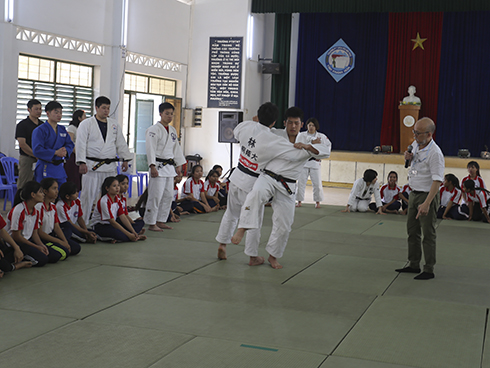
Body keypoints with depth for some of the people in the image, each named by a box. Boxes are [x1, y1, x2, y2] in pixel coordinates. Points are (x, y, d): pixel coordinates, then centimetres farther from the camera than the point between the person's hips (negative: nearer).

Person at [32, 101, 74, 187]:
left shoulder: (62, 129, 14)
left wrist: (65, 151, -11)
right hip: (44, 169, -6)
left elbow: (70, 144, 13)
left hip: (59, 167, 7)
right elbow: (37, 150, -16)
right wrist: (55, 153, -20)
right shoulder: (40, 130, -7)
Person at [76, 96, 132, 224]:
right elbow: (81, 145, -5)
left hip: (111, 167, 5)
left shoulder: (114, 125, 14)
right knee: (88, 196, -5)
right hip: (92, 166, -4)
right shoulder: (86, 124, 0)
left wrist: (125, 159, 7)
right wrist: (82, 163, -13)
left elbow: (121, 143, 17)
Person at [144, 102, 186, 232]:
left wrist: (178, 165, 16)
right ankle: (151, 223, -4)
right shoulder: (153, 130, -8)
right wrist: (152, 166, -22)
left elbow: (176, 148, 21)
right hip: (158, 166, -8)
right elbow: (151, 149, -15)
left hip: (170, 166, 8)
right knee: (156, 195, -10)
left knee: (168, 195, 10)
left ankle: (161, 221, 20)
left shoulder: (172, 130, 16)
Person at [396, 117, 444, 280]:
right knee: (412, 230, 15)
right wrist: (409, 158, 1)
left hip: (427, 195, -9)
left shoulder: (435, 153, -22)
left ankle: (429, 270, 5)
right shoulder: (416, 144, 4)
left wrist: (427, 203, -32)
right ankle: (413, 265, 26)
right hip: (414, 193, 9)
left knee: (428, 234, -3)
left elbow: (437, 181, -26)